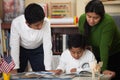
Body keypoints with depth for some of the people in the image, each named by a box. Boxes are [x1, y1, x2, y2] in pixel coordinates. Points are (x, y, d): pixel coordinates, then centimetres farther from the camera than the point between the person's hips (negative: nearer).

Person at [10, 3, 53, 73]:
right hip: (21, 50, 0)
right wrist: (15, 68, -22)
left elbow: (47, 46, -28)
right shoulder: (16, 23, -34)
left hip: (38, 50, 1)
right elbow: (14, 46, -24)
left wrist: (48, 69, -30)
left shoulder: (46, 23, -33)